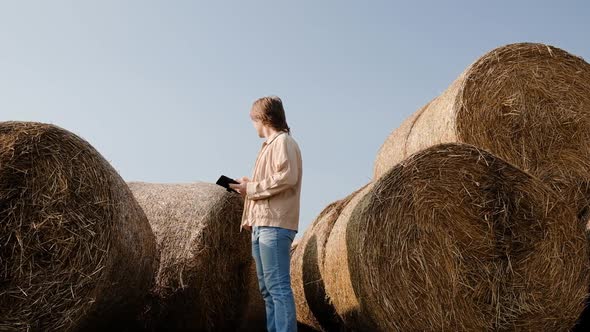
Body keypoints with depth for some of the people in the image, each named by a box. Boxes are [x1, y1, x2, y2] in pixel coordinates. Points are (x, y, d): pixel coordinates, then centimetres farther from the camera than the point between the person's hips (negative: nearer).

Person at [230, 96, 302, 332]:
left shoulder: (283, 141, -3)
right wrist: (248, 186, 12)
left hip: (275, 226, -10)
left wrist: (252, 188, -11)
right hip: (261, 226, 10)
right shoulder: (270, 145, 24)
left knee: (278, 286, -13)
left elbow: (287, 178, -18)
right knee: (267, 288, 10)